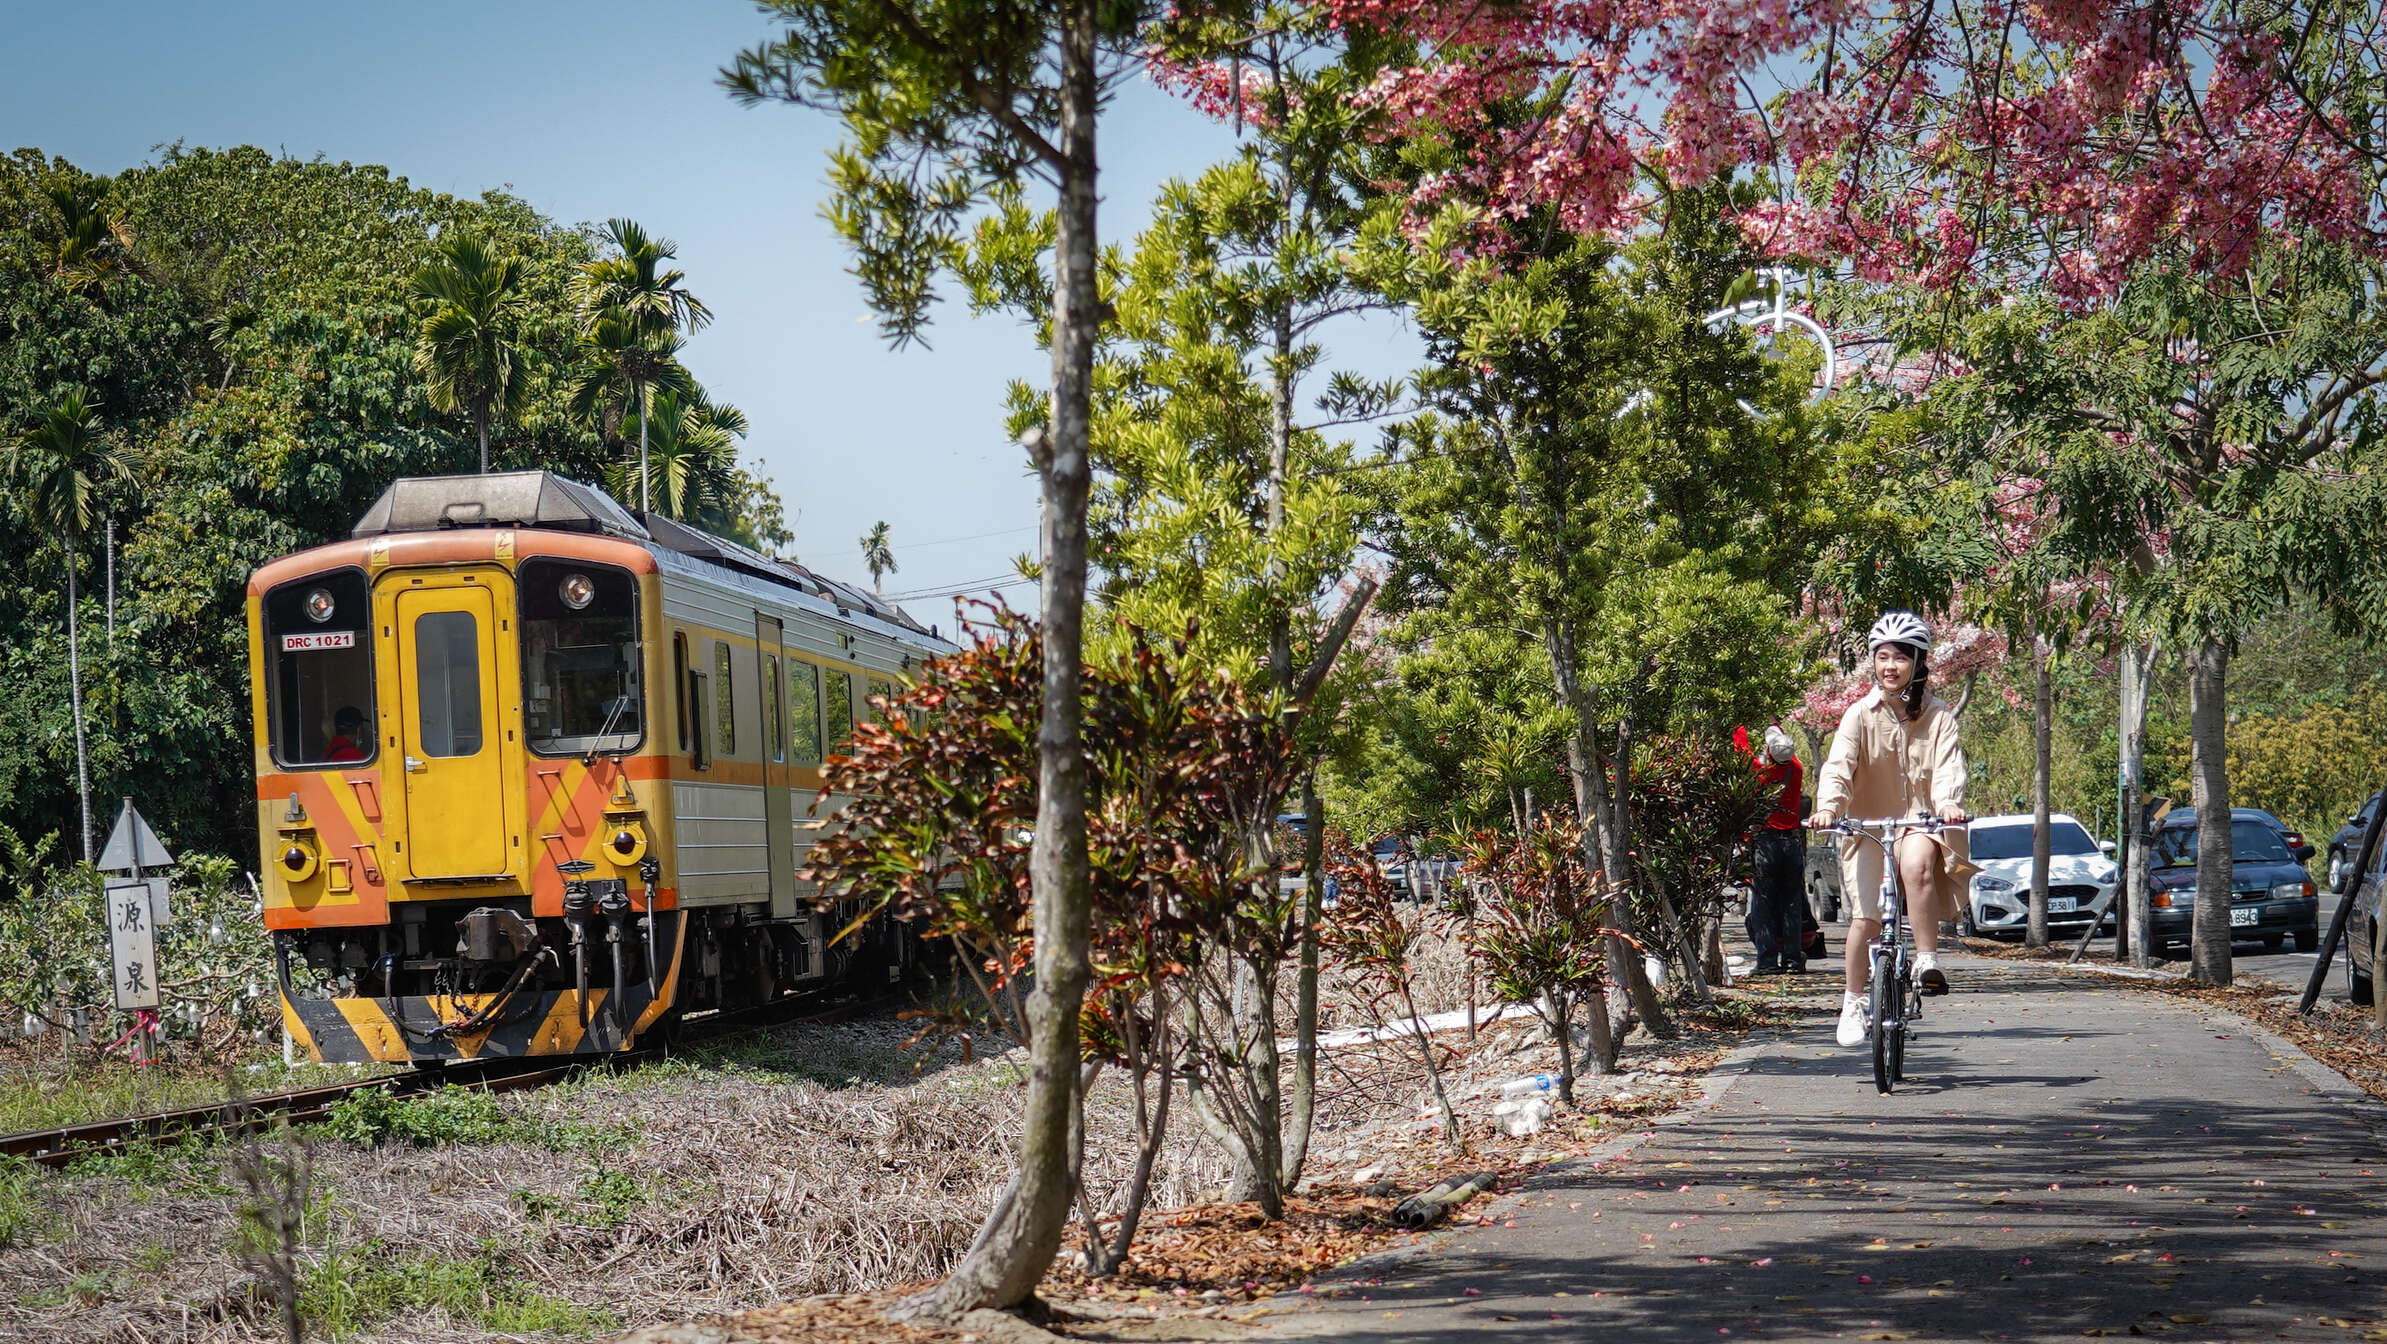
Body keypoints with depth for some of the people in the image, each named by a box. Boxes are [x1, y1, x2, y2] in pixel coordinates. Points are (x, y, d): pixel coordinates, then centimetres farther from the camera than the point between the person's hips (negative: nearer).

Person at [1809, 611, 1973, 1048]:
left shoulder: (1938, 716, 2)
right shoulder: (1860, 715, 1)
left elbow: (1948, 767, -11)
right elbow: (1839, 765, -12)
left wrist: (1949, 803, -33)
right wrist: (1828, 807, -32)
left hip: (1920, 820, -1)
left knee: (1917, 864, -35)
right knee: (1866, 916, -10)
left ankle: (1927, 960, -24)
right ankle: (1853, 1003, 8)